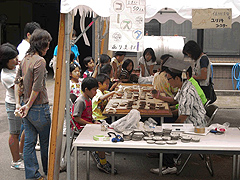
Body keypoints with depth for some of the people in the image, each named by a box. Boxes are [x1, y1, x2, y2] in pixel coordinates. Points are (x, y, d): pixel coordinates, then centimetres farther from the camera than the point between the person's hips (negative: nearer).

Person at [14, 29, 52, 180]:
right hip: (39, 108, -7)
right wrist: (28, 106, -11)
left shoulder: (25, 59, 7)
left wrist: (18, 103, 8)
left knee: (29, 142, 11)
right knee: (46, 141, 12)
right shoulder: (40, 61, -18)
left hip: (28, 109, 8)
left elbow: (17, 81, 10)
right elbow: (37, 87, -22)